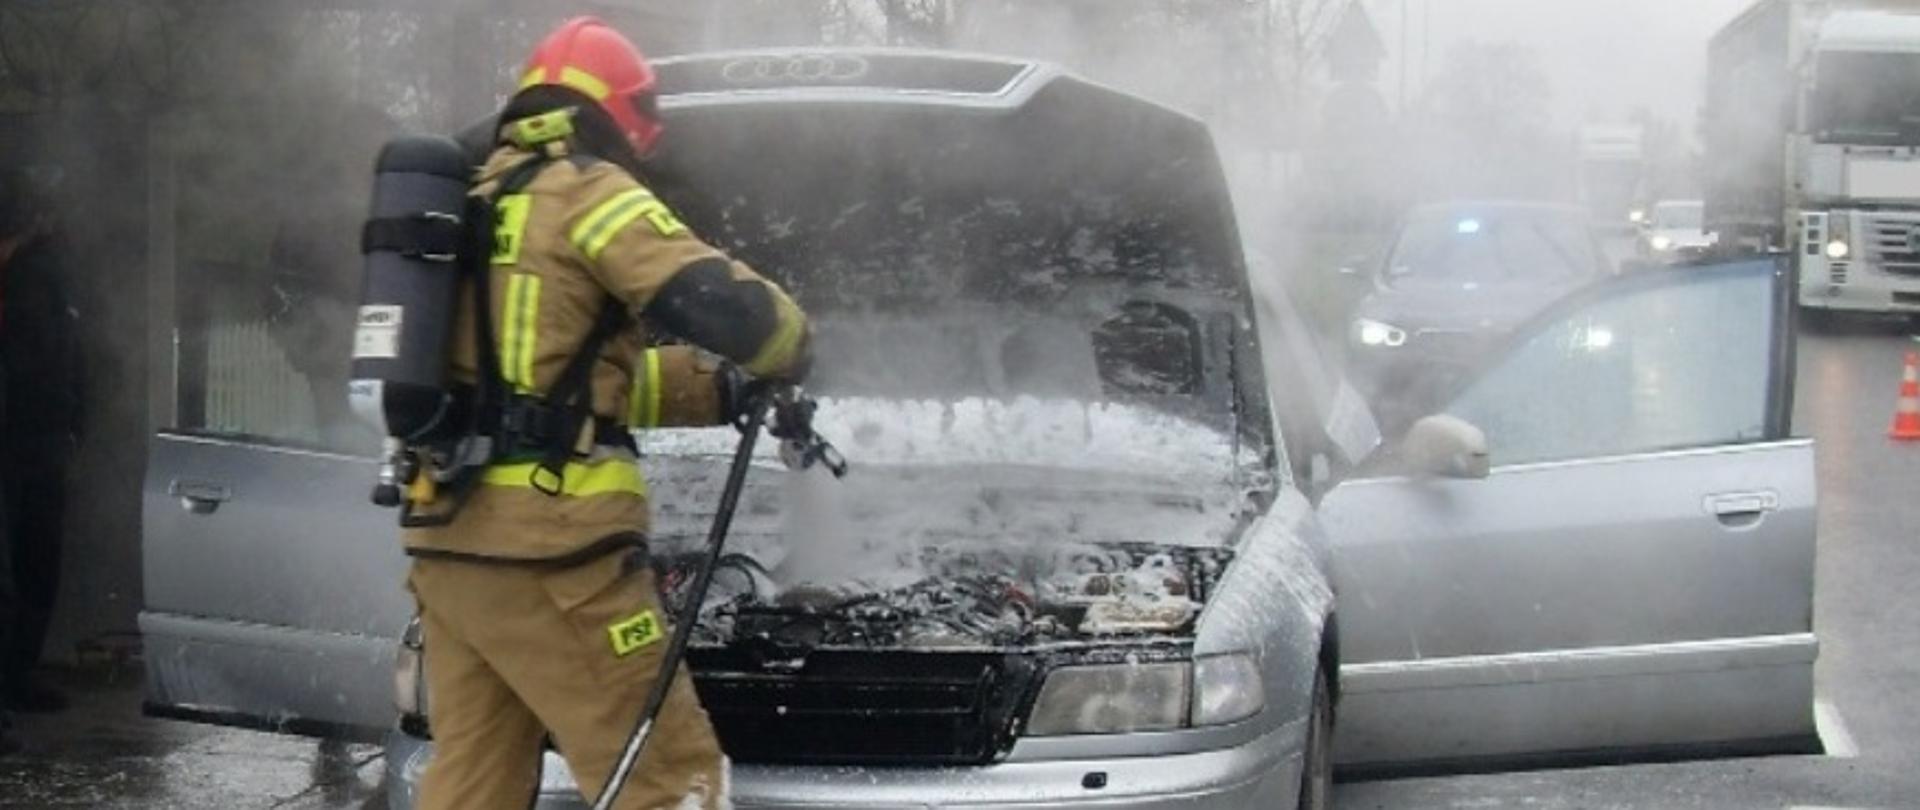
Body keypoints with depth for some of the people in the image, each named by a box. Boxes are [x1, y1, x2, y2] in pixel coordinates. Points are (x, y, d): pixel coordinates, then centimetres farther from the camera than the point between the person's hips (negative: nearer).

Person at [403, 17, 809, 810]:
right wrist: (787, 355, 9)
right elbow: (721, 305, -13)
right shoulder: (589, 195, -4)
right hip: (549, 551, -9)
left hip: (447, 548, 9)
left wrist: (716, 389, 23)